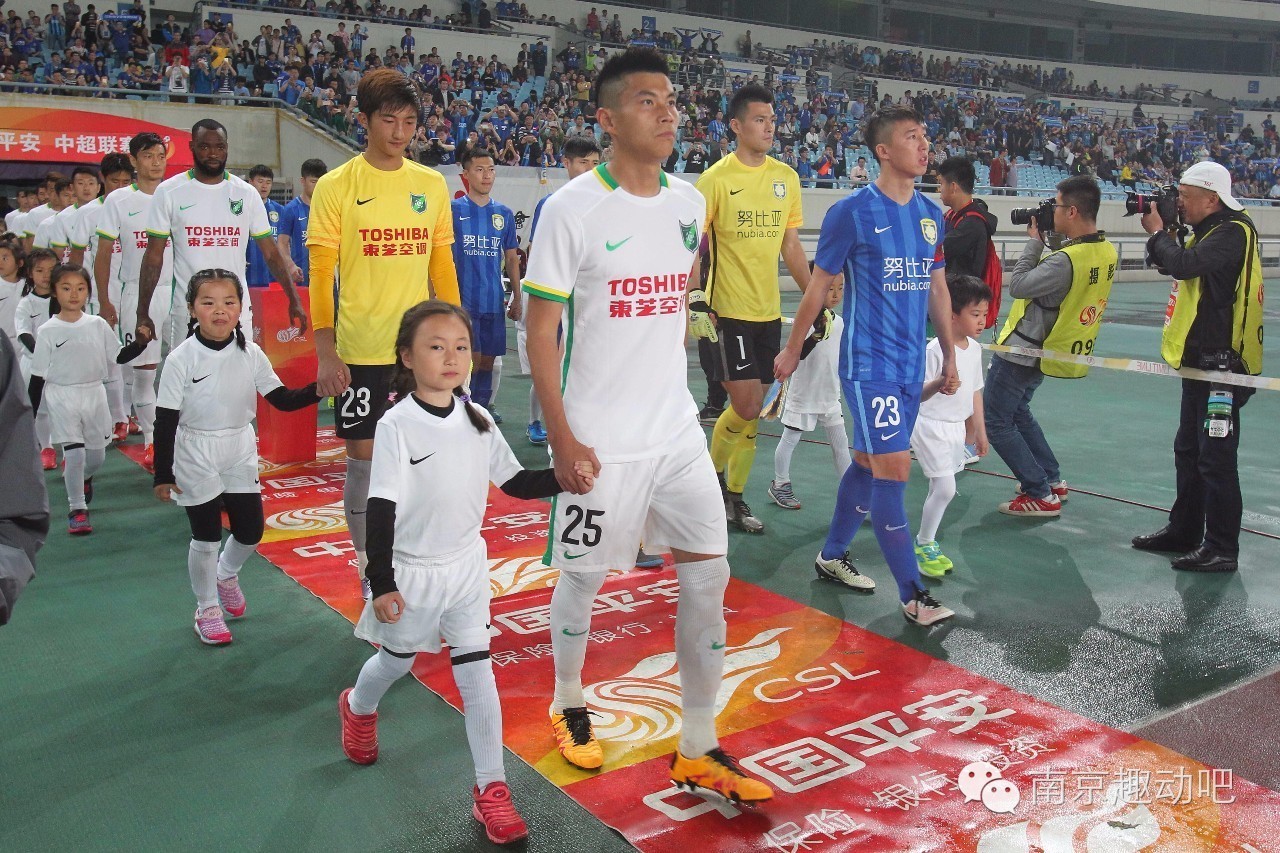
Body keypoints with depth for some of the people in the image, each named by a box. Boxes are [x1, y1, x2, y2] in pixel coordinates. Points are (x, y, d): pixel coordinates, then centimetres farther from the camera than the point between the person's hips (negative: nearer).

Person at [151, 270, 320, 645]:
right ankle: (207, 609, 27)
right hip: (196, 458, -3)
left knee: (251, 530, 8)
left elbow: (282, 399, -2)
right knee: (205, 537, 5)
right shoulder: (182, 359, -15)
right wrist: (163, 474, -13)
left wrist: (317, 389, -20)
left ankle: (226, 575, 42)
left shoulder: (251, 354, -6)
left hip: (240, 454, 3)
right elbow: (165, 421, -12)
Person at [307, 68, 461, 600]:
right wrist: (325, 351, -11)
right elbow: (321, 273, -4)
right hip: (359, 352, -3)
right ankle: (369, 570, 21)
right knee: (364, 459, 5)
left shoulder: (432, 184, 7)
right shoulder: (336, 187, -2)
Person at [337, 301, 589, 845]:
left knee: (477, 673, 0)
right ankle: (358, 707, 55)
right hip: (411, 570, -2)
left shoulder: (477, 419, -4)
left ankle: (491, 788, 10)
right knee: (397, 661, 20)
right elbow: (381, 508, -18)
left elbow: (515, 482, 1)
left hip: (467, 564, 3)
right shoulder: (397, 425, -18)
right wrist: (381, 583, -20)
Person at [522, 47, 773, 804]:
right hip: (601, 441, -5)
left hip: (679, 432, 5)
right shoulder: (571, 209, -11)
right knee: (584, 576, 10)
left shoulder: (690, 204, 5)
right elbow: (541, 331, -10)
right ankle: (569, 704, 38)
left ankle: (699, 751, 17)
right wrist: (561, 439, -14)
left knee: (709, 575, 3)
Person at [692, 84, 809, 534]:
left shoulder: (786, 177, 8)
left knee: (751, 411, 9)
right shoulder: (716, 179, -7)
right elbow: (693, 247, -6)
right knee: (746, 405, -9)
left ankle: (734, 499, 21)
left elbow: (791, 247, 14)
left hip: (769, 311, 5)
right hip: (727, 311, -5)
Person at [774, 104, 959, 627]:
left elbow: (937, 289, 17)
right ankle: (912, 595, -2)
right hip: (869, 364, -7)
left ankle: (832, 556, 31)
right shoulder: (853, 211, -9)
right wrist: (792, 350, 2)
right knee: (893, 467, -10)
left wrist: (950, 355, 18)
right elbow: (819, 285, -3)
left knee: (868, 461, 14)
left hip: (912, 366, 7)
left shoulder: (932, 215, 9)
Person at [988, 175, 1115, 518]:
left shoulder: (1066, 260, -30)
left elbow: (1018, 286, -21)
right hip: (1046, 349, 9)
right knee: (1018, 412, 28)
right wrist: (1046, 242, -2)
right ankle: (1053, 480, 31)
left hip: (1020, 352, -9)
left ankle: (1041, 496, 5)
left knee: (995, 421, 3)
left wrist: (1034, 242, -12)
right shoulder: (1107, 251, -3)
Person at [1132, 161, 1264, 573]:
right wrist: (1161, 232, 3)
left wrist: (1158, 232, -10)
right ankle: (1184, 531, 30)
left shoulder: (1234, 232, -17)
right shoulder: (1209, 230, 13)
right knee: (1188, 451, 18)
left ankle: (1222, 550, 2)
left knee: (1215, 458, -6)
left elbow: (1182, 264, -28)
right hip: (1200, 361, 11)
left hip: (1222, 365, -11)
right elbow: (1174, 265, 20)